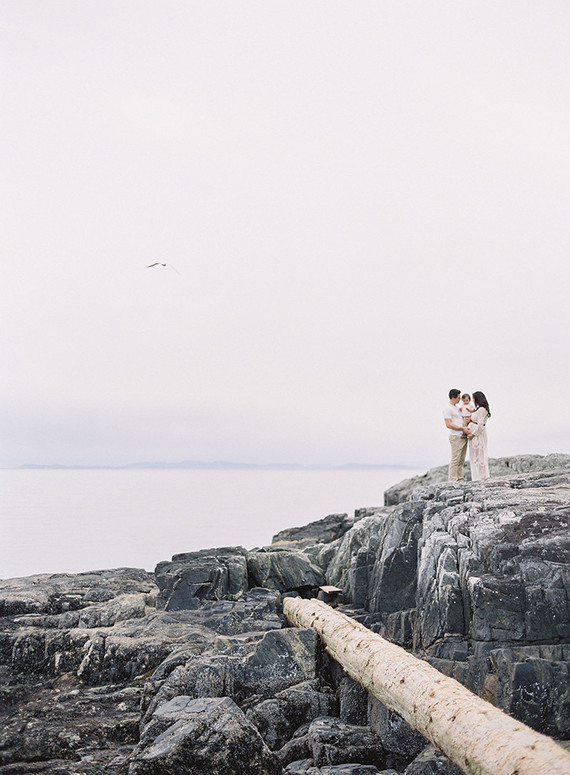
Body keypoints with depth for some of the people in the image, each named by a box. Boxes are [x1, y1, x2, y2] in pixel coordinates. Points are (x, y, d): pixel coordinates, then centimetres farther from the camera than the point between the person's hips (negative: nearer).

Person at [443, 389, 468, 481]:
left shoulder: (457, 408, 19)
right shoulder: (447, 409, -9)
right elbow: (448, 425, -17)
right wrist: (462, 428, -16)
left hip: (463, 437, 9)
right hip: (456, 437, -9)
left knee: (461, 460, 9)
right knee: (455, 460, -9)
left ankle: (460, 479, 13)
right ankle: (452, 480, -7)